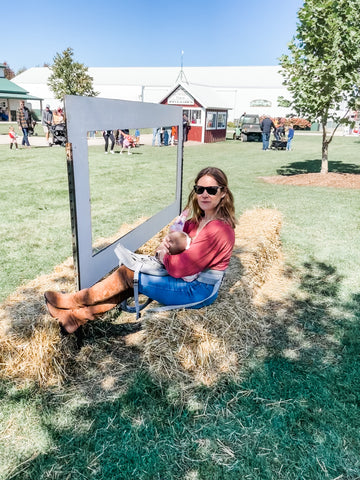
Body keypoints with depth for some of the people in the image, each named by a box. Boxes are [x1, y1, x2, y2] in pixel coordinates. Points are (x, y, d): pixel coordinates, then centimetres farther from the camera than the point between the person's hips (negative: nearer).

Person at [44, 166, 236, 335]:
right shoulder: (200, 219, 4)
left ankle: (74, 301, 9)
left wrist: (162, 254, -7)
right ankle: (79, 316, 8)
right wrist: (165, 243, -8)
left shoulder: (218, 230, -26)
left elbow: (179, 268, -27)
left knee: (128, 273, -9)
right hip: (189, 279, 9)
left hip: (198, 291, -9)